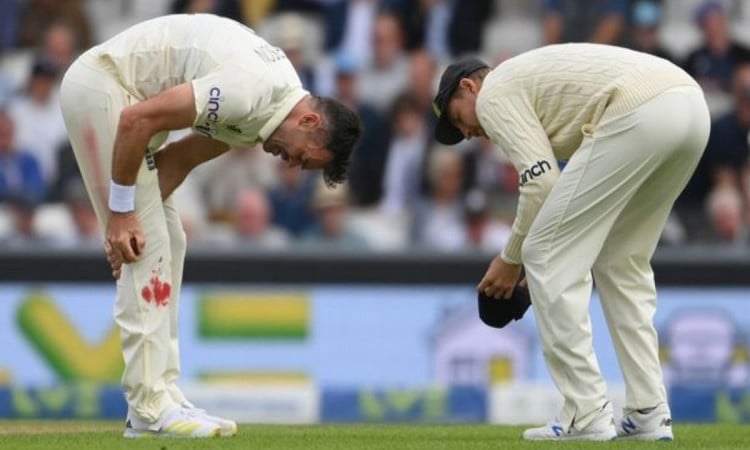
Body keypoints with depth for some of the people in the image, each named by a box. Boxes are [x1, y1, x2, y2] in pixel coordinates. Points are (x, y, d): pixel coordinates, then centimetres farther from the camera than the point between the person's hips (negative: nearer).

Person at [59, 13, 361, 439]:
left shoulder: (258, 110, 4)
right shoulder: (252, 91, -27)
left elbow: (176, 159, 8)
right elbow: (136, 119, -27)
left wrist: (127, 215, -3)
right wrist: (121, 212, -18)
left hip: (127, 91, 10)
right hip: (100, 84, -10)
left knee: (165, 242, 10)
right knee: (147, 246, -11)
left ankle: (162, 398, 11)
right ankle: (150, 408, -12)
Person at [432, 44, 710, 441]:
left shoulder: (494, 92, 12)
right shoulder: (535, 77, 37)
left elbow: (541, 183, 0)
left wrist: (511, 259, 12)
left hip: (637, 114, -9)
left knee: (547, 256, 2)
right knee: (622, 262, 24)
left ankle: (586, 416, 0)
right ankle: (648, 413, 18)